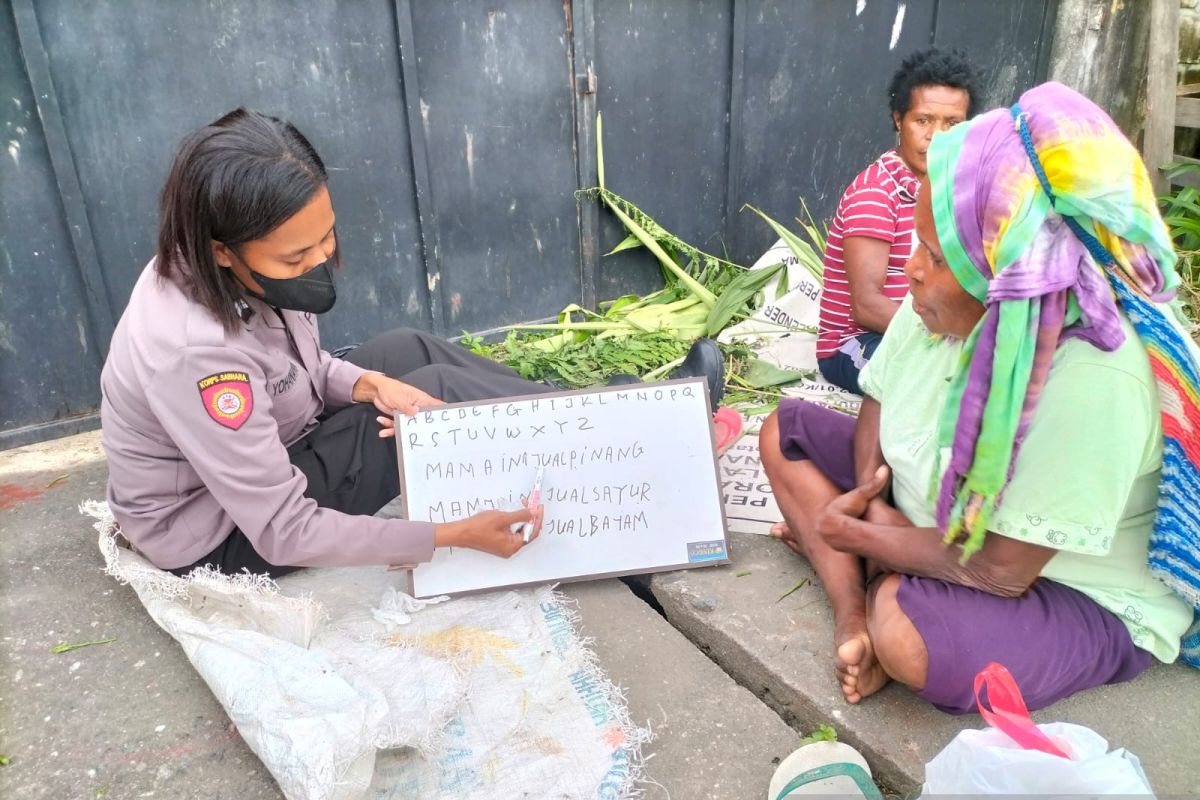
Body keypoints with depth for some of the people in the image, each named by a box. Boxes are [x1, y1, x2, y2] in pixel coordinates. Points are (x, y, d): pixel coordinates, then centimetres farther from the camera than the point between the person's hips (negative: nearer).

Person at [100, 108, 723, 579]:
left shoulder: (219, 271, -15)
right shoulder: (196, 355, -38)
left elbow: (296, 367, 2)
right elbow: (283, 532, -33)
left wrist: (364, 384, -19)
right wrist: (453, 535, -33)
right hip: (223, 536, -7)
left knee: (410, 352, 1)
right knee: (437, 390, -17)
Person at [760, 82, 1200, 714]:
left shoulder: (1091, 378, -35)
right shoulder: (947, 299, -13)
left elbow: (999, 570, -31)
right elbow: (878, 403, 4)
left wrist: (854, 533, -19)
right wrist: (871, 497, -15)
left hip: (1083, 601, -8)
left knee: (906, 633, -39)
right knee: (787, 431, 3)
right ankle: (852, 611, -11)